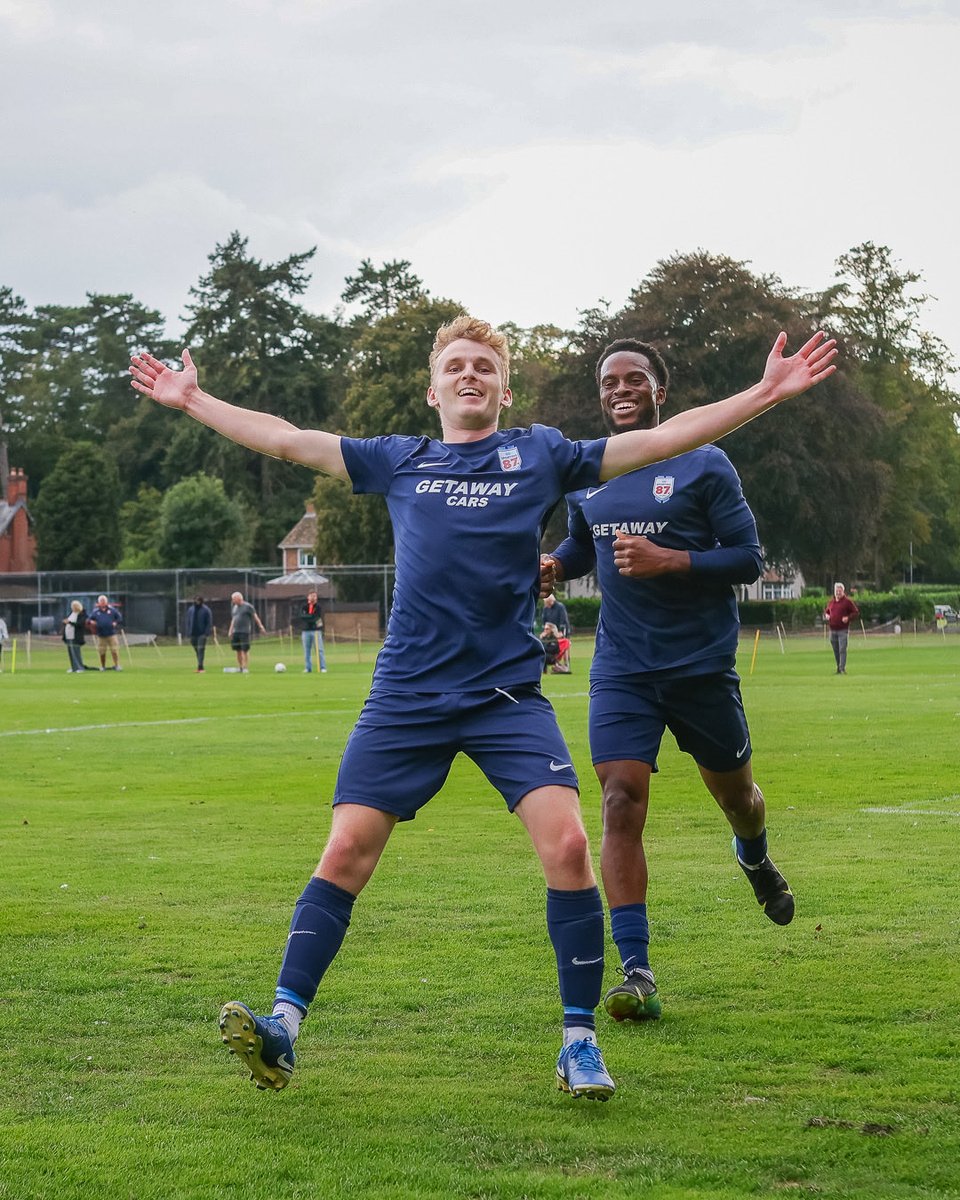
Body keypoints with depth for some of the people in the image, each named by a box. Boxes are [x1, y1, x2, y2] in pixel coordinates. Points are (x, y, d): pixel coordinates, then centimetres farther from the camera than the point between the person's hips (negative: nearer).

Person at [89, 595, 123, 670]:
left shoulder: (112, 610, 5)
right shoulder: (95, 611, 6)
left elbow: (119, 618, 11)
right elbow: (89, 619, 10)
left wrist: (116, 623, -6)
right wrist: (91, 622, -12)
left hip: (111, 634, -1)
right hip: (101, 635, 1)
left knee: (115, 650, -6)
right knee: (102, 652, 4)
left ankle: (117, 665, 0)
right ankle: (102, 666, 16)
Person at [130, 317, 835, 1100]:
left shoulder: (541, 456, 10)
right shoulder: (399, 461, 14)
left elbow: (659, 440, 9)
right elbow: (288, 441, 20)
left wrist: (766, 393, 4)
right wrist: (192, 402, 21)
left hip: (509, 694, -1)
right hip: (406, 697, 1)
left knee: (567, 843, -15)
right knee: (347, 849, -5)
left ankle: (580, 1041, -2)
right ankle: (283, 1025, 2)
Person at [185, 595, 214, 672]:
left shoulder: (206, 610, -4)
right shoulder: (190, 609, 8)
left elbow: (209, 622, -4)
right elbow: (187, 621, 13)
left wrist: (206, 633, -13)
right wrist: (188, 632, 4)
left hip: (202, 634, -4)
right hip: (193, 634, 4)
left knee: (201, 650, -12)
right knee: (197, 651, 10)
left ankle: (200, 667, -16)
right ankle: (200, 667, 18)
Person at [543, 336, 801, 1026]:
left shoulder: (705, 466, -5)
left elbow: (748, 558, -9)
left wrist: (668, 561, -22)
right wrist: (553, 566, 3)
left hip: (702, 663, -2)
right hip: (622, 667, 2)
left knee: (734, 792, 16)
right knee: (621, 800, -15)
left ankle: (756, 860, 55)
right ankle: (637, 972, -16)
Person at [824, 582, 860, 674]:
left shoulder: (847, 601, -1)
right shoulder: (831, 602, 14)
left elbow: (856, 612, 0)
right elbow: (826, 611, 29)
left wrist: (848, 617, -16)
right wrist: (826, 615, 6)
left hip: (843, 630, -6)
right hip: (832, 630, 6)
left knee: (842, 649, -13)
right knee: (836, 651, 9)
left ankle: (842, 669, -16)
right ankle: (838, 668, 18)